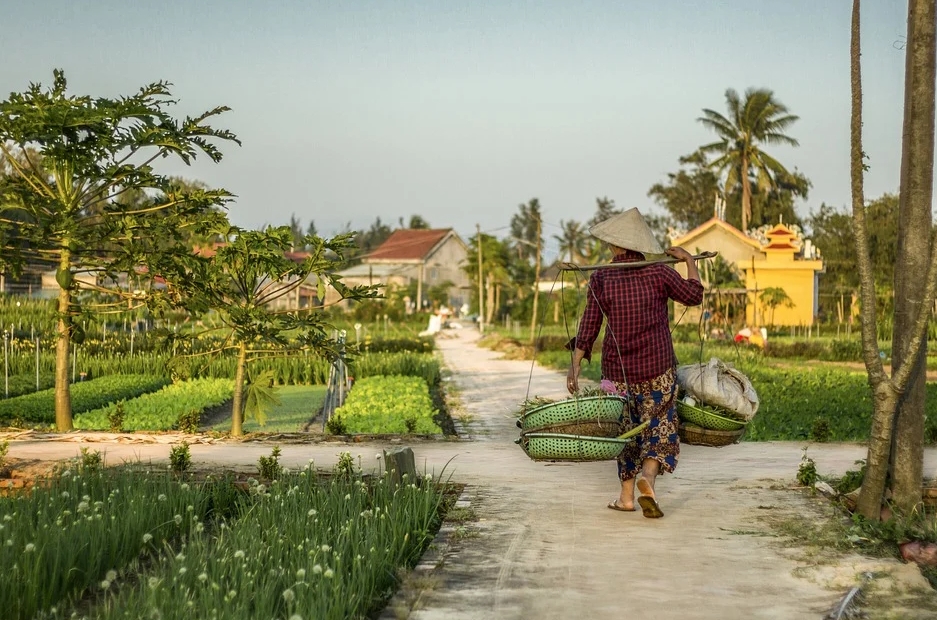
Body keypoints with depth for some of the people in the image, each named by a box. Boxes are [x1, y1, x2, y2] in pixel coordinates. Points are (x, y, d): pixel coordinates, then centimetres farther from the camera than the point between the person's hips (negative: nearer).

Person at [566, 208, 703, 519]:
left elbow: (588, 327, -6)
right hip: (658, 369, -1)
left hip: (617, 370, 1)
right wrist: (689, 260, 22)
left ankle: (626, 495, 19)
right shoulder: (659, 272, -6)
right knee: (660, 429, 7)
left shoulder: (600, 278, -5)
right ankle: (647, 476, -19)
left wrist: (575, 367, -1)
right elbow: (694, 295, 9)